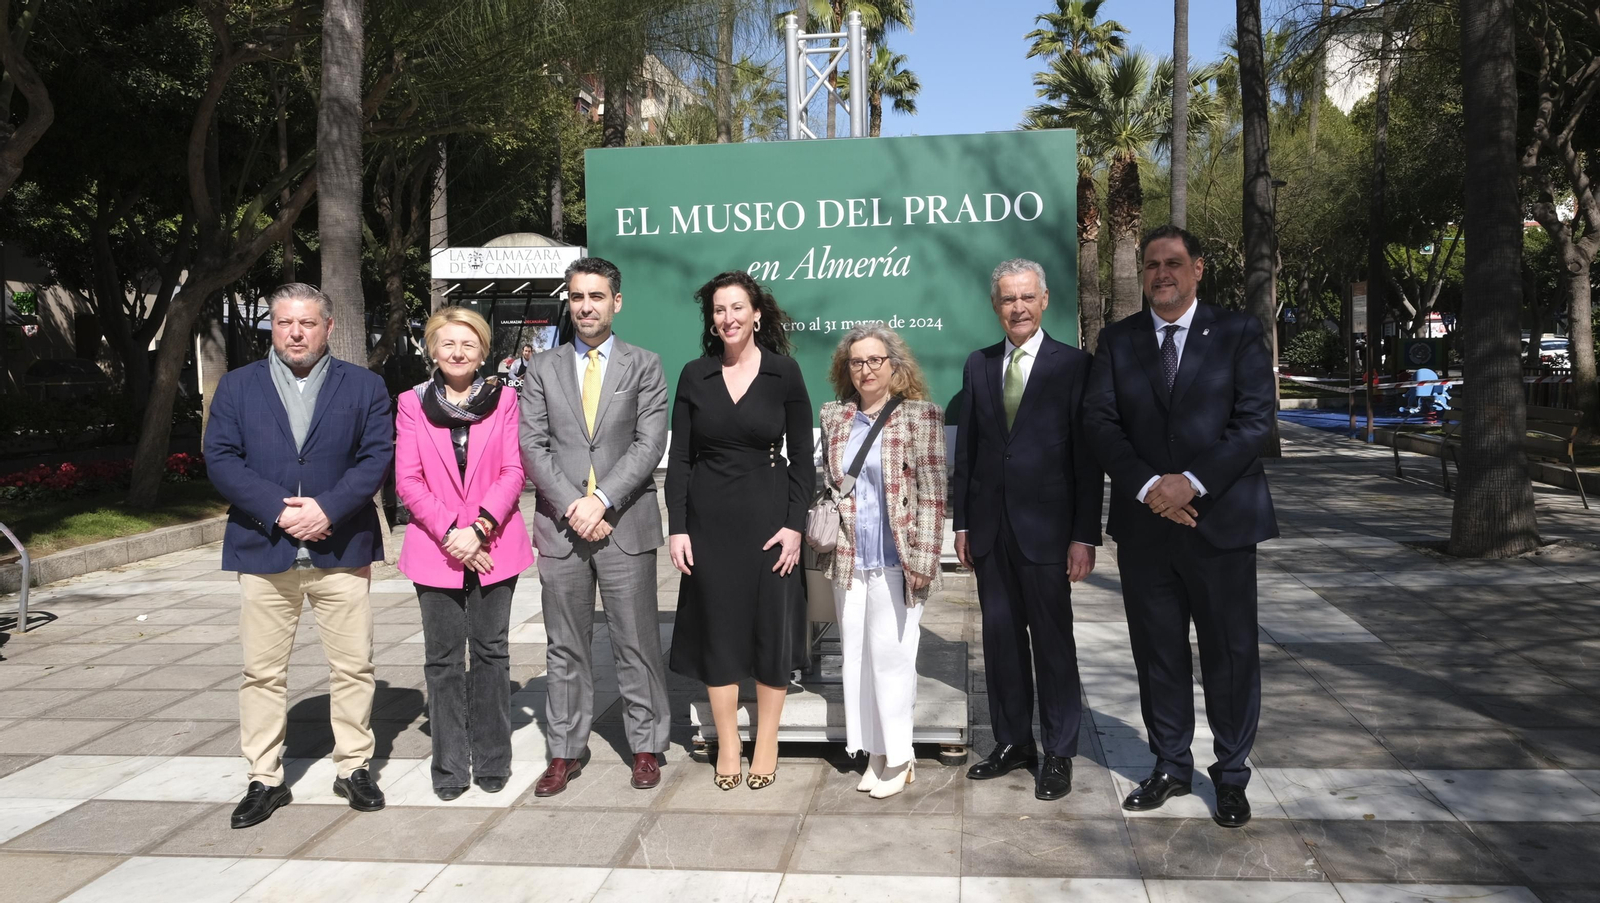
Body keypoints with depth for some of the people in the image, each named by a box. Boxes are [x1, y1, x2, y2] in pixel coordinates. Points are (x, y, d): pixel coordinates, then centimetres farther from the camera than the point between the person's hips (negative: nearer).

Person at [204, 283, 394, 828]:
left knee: (353, 666, 6)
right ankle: (265, 780, 18)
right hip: (263, 551, 1)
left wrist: (328, 508, -16)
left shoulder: (364, 386, 6)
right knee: (262, 672, 6)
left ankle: (354, 767, 20)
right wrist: (278, 510, -14)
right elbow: (221, 459, -1)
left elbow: (378, 455, -3)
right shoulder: (237, 387, 8)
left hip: (341, 550, 0)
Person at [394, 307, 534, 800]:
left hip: (494, 546, 0)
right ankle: (449, 766, 14)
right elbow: (408, 480, -1)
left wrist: (479, 528, -13)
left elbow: (513, 471, -2)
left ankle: (492, 761, 18)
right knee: (443, 657, 4)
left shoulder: (503, 398, 3)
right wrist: (450, 531, -12)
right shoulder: (412, 403, 4)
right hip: (436, 549, 0)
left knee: (491, 651, 7)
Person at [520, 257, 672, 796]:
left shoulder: (644, 366, 5)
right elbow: (532, 446, 2)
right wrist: (573, 506, -10)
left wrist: (601, 500, -14)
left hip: (626, 525, -2)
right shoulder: (543, 370, 10)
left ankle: (646, 748, 17)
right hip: (560, 527, 2)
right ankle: (566, 752, 20)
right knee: (565, 648, 9)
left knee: (636, 644, 4)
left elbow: (649, 443, -4)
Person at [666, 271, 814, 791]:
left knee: (773, 627, 4)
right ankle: (727, 743, 19)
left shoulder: (784, 372, -2)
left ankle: (766, 744, 19)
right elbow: (679, 457, 4)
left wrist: (794, 525, -8)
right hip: (710, 519, 2)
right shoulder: (695, 376, 3)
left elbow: (802, 457, -1)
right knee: (717, 627, 6)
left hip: (768, 517, -1)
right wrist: (678, 528, -3)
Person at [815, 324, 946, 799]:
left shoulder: (920, 416, -4)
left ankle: (898, 756, 14)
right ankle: (874, 752, 20)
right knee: (857, 655, 8)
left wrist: (922, 560, -12)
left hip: (895, 560, -4)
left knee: (889, 653, -1)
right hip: (847, 560, 5)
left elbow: (931, 494, -7)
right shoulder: (834, 416, 10)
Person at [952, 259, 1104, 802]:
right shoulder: (978, 365, 10)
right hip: (990, 528, 4)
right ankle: (1013, 742, 26)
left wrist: (1085, 536, -10)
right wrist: (962, 523, 8)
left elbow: (1087, 457, -6)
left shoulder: (1072, 366, -4)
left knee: (1053, 642, 5)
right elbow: (966, 448, 11)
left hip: (1046, 528, -4)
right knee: (1001, 638, 12)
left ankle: (1059, 755, 18)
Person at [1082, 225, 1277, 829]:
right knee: (1157, 653, 11)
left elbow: (1255, 417, -7)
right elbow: (1099, 419, 0)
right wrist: (1147, 486, -14)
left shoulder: (1238, 334, 2)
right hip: (1144, 523, 2)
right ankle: (1170, 767, 25)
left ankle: (1232, 776, 21)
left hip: (1221, 519, -2)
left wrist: (1192, 482, -17)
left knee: (1230, 653, 5)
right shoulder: (1118, 340, 9)